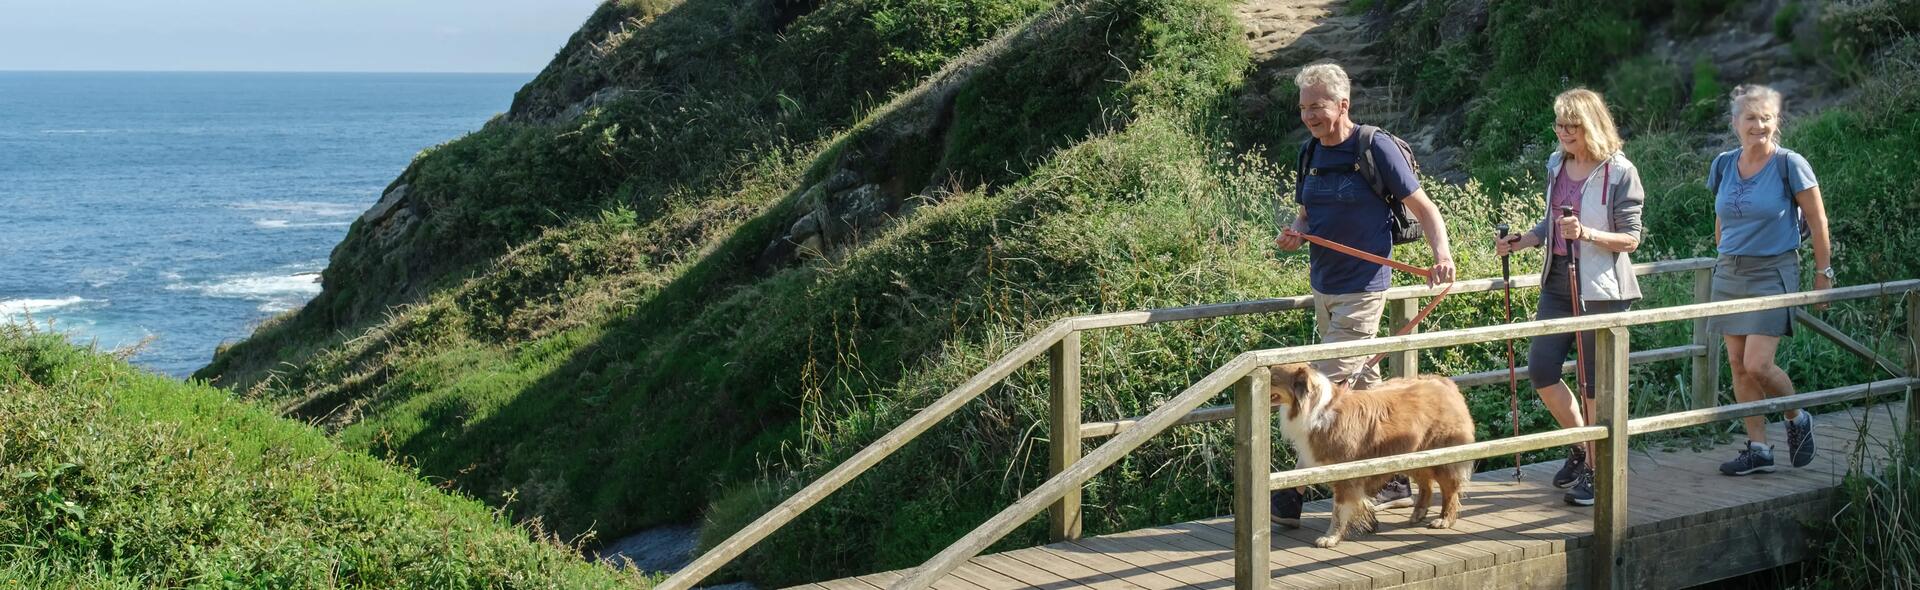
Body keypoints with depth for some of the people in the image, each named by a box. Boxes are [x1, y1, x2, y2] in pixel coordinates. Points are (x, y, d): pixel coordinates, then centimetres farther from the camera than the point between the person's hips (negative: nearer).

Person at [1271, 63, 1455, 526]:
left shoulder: (1375, 147, -11)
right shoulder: (1311, 153, 9)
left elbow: (1422, 207, -8)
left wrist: (1442, 254, -24)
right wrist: (1293, 233, -3)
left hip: (1361, 289, -8)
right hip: (1322, 286, 8)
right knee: (1363, 384, 14)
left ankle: (1295, 492, -8)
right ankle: (1395, 482, 24)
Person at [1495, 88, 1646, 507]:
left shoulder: (1619, 173, -12)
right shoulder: (1557, 165, 8)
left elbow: (1631, 239, -11)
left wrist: (1588, 234, -27)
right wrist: (1522, 242, 4)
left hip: (1601, 288, -7)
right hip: (1558, 282, 7)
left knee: (1595, 382, 0)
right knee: (1540, 370, 3)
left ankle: (1594, 469, 13)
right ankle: (1581, 444, 26)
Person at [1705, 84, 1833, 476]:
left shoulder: (1789, 164, -9)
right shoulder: (1724, 165, 5)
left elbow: (1817, 223, -4)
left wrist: (1823, 274, -2)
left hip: (1773, 273, -5)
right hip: (1730, 274, 6)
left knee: (1757, 364, -13)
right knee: (1738, 365, 4)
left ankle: (1798, 420, 14)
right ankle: (1758, 449, 11)